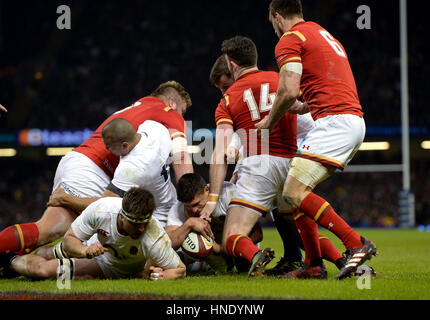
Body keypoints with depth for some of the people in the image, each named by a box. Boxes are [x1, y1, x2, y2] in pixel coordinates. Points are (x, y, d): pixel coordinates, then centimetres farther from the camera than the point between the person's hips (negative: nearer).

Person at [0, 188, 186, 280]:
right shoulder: (101, 209, -36)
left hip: (116, 269, -2)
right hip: (97, 246, 2)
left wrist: (162, 275, -49)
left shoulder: (155, 238, -42)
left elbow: (180, 269, -27)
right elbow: (70, 239, -21)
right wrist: (85, 251, -43)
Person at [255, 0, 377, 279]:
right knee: (299, 189, 14)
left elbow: (289, 91, -14)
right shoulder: (323, 34, 27)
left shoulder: (290, 39, -2)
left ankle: (356, 244, -23)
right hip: (355, 122, 10)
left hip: (334, 121, -10)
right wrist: (305, 107, 37)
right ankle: (314, 264, 10)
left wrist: (269, 122, 1)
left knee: (294, 191, -15)